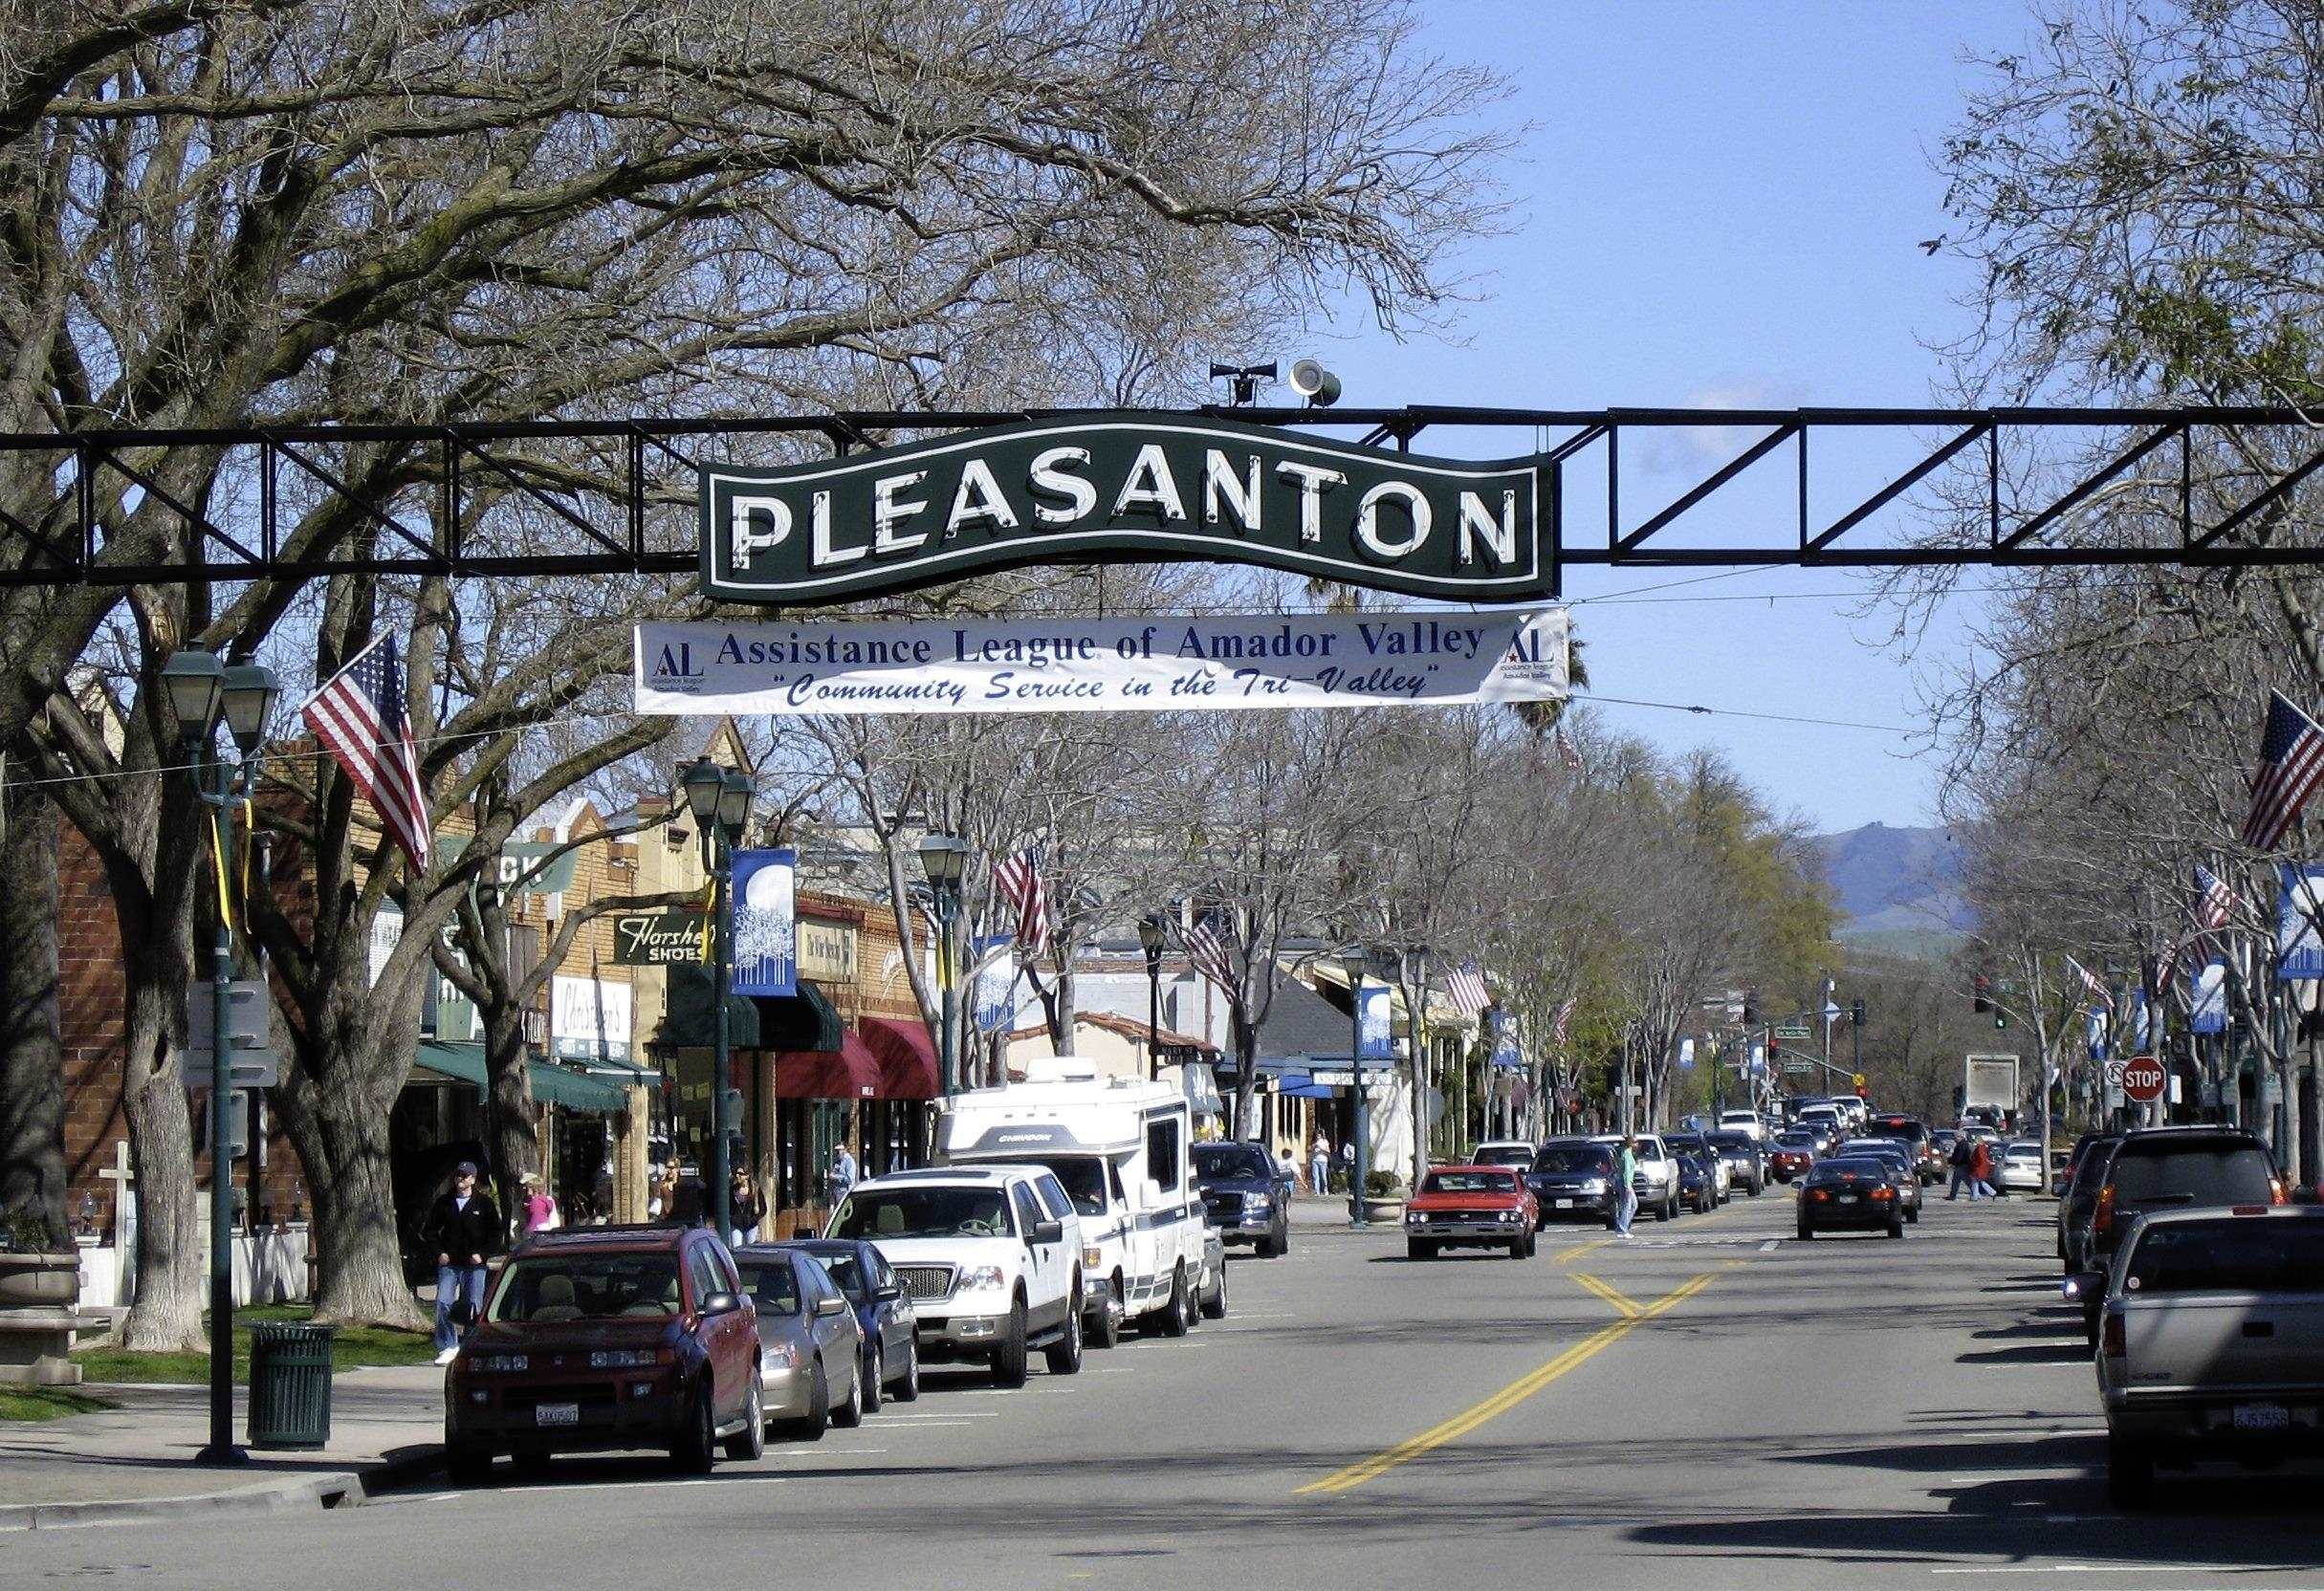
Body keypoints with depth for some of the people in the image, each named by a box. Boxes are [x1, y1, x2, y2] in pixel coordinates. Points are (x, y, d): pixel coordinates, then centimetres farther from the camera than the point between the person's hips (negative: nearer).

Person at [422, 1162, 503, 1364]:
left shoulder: (484, 1203, 2)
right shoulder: (444, 1203, 8)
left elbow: (498, 1233, 4)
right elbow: (430, 1229, 16)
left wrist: (482, 1254, -7)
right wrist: (439, 1252, 2)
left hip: (475, 1265, -2)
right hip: (449, 1264, 2)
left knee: (474, 1307, -3)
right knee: (443, 1303, -9)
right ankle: (448, 1347, 2)